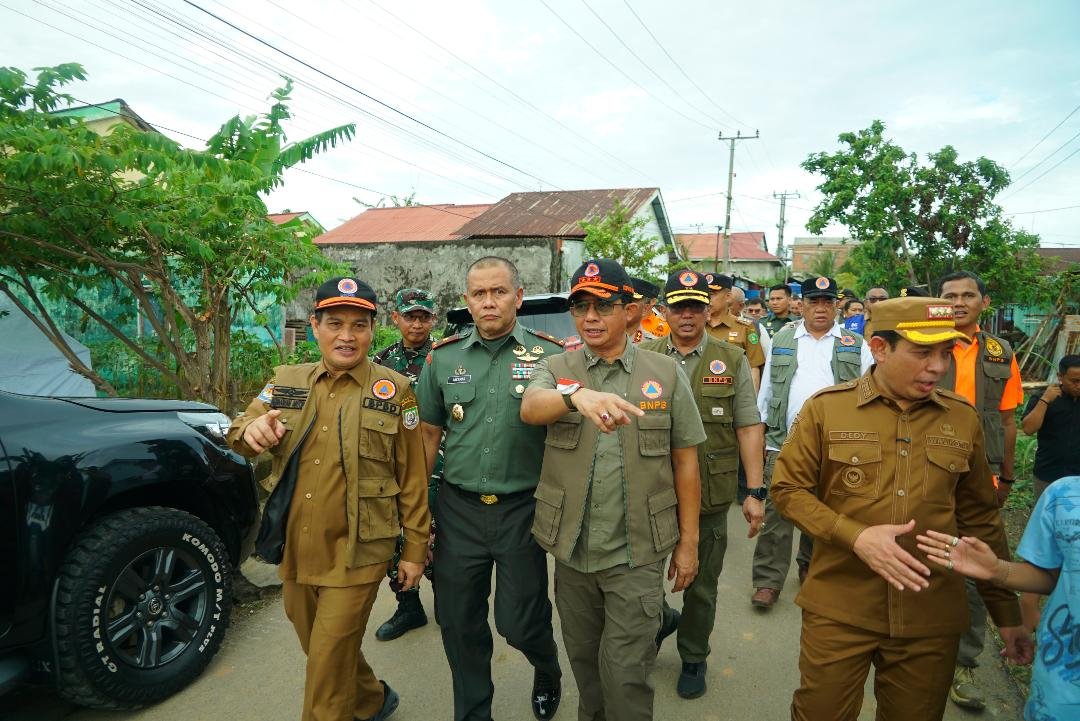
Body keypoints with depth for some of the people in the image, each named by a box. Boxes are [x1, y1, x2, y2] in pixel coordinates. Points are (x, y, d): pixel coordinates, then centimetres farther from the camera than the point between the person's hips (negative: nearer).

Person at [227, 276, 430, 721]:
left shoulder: (394, 390, -5)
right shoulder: (286, 382, 6)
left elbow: (412, 477, -3)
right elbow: (238, 438, 5)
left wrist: (415, 549, -2)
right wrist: (251, 430, -19)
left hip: (356, 554, -5)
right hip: (296, 550, 5)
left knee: (327, 664, 1)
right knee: (319, 649, 21)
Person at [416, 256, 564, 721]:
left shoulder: (549, 355, -4)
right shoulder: (443, 358, 3)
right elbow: (428, 433, 8)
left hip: (522, 508, -2)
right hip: (457, 509, 3)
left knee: (519, 622, 8)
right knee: (458, 622, 13)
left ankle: (548, 671, 43)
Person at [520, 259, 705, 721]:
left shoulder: (666, 374, -3)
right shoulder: (555, 370, -3)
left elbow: (685, 462, 1)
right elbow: (531, 407, -26)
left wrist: (688, 542, 2)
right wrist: (578, 395, -47)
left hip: (638, 553, -2)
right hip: (572, 550, 2)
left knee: (625, 674, 4)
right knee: (583, 662, 21)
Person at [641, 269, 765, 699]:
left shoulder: (732, 361, -1)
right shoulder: (644, 357, 0)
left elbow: (748, 428, -1)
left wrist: (755, 492, -5)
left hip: (710, 496, 0)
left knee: (701, 585, 14)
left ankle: (693, 659, 38)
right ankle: (661, 618, 43)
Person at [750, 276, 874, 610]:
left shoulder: (855, 345, 8)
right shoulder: (782, 340, 10)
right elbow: (766, 391, 11)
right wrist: (760, 432, 7)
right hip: (784, 442, 0)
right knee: (777, 511, -2)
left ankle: (811, 567, 32)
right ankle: (768, 580, 6)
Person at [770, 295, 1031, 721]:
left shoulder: (963, 418, 2)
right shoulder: (826, 407, -7)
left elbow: (979, 519, 10)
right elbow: (787, 488, -5)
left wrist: (1006, 612, 12)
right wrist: (854, 535, -19)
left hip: (931, 618, 3)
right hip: (838, 612, -2)